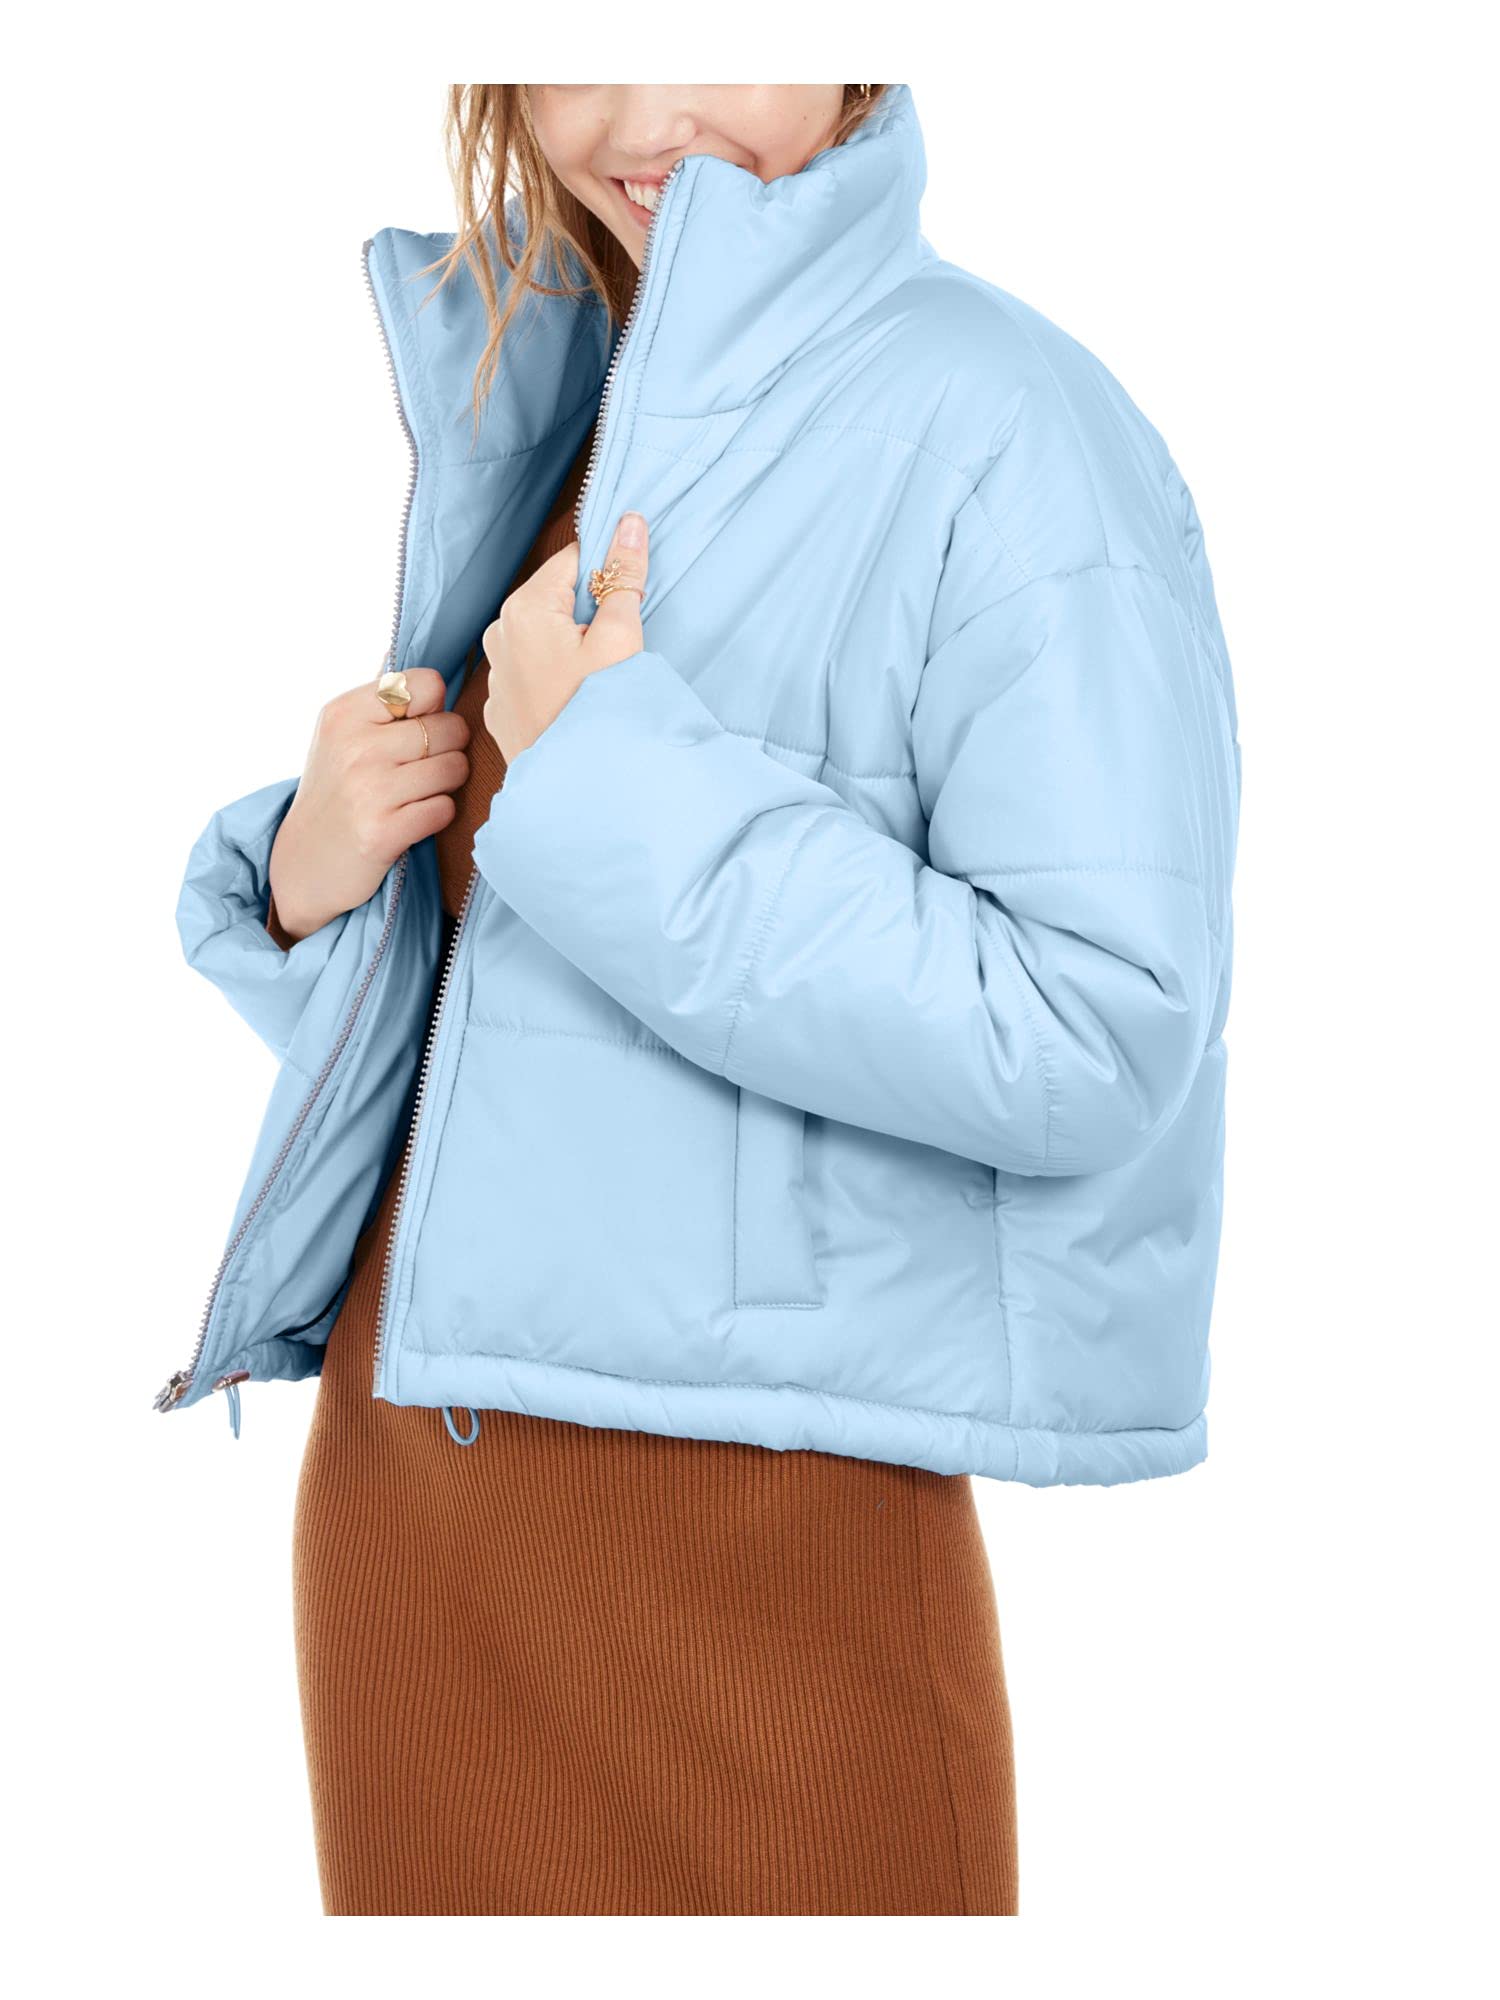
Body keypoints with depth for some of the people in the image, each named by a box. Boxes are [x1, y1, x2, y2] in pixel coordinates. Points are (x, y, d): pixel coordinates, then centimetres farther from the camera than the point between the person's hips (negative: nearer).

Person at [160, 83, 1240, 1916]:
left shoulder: (999, 426, -12)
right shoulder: (540, 425, 12)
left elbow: (1101, 1033, -22)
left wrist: (612, 783, -18)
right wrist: (305, 870, -3)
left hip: (751, 1537, -7)